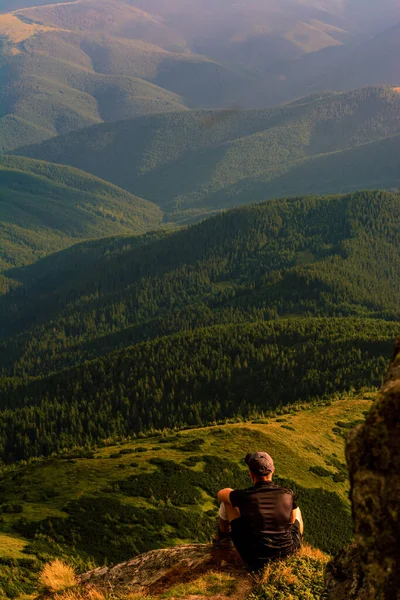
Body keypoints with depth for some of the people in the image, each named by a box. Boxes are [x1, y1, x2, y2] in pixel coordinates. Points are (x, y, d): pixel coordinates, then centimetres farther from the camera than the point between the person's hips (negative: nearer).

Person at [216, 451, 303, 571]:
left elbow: (221, 494, 8)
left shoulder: (244, 496, -16)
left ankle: (223, 536, 42)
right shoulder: (288, 494, -10)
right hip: (288, 552, 2)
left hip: (255, 560, -2)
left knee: (227, 501, 12)